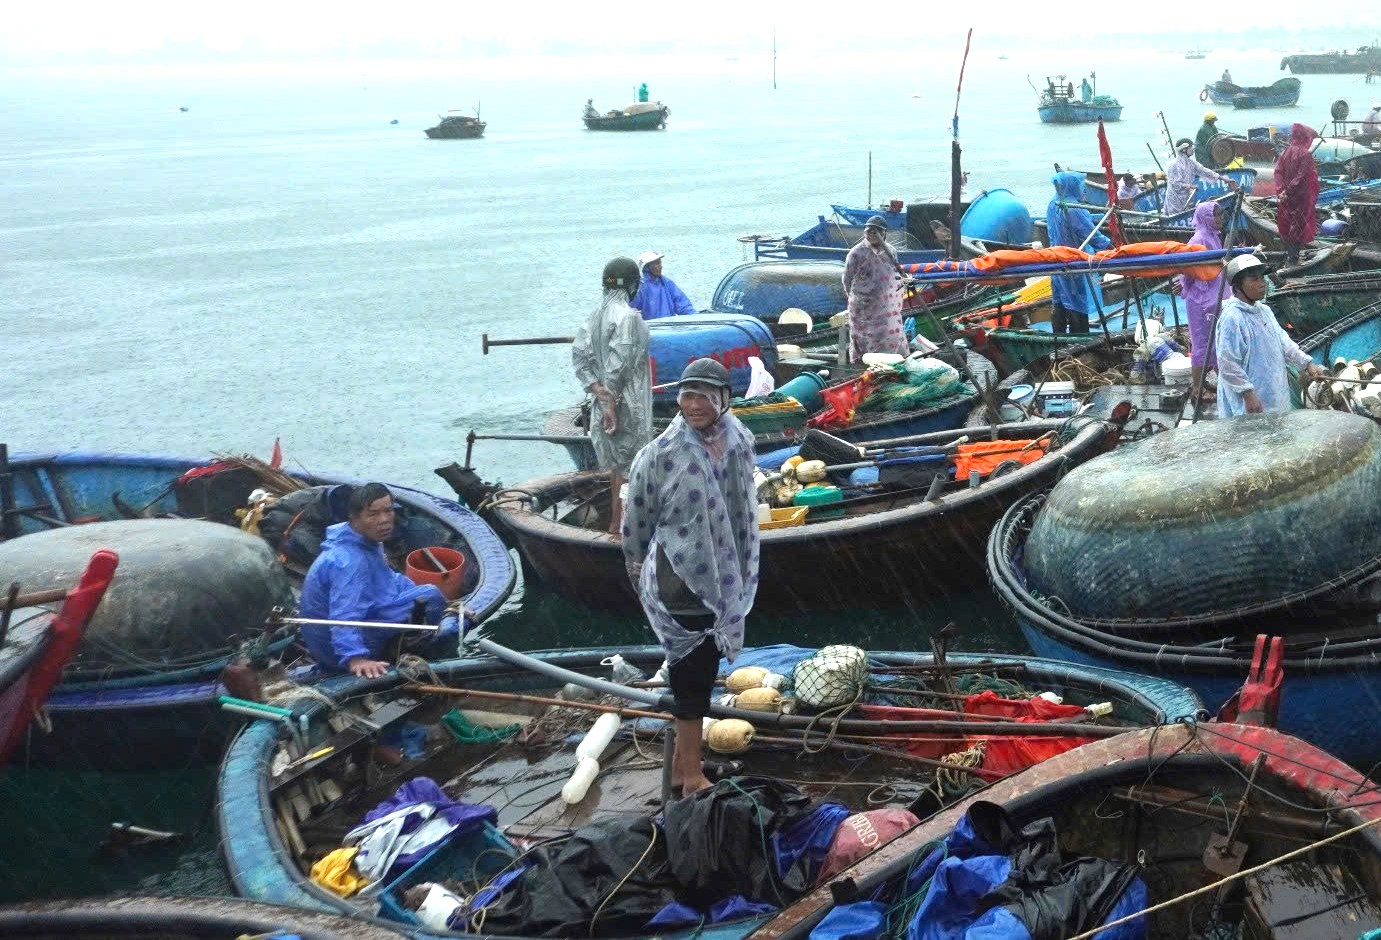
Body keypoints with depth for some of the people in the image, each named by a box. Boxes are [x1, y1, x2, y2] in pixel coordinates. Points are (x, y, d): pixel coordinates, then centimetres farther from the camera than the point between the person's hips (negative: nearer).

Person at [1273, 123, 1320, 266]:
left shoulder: (1285, 152, 5)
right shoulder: (1305, 154, -12)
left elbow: (1278, 172, -3)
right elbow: (1302, 177, -19)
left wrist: (1281, 191, -9)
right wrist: (1289, 192, -17)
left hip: (1284, 198, 6)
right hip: (1300, 200, -6)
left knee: (1286, 226, 14)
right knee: (1298, 226, 0)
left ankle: (1288, 256, 21)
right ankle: (1294, 258, -1)